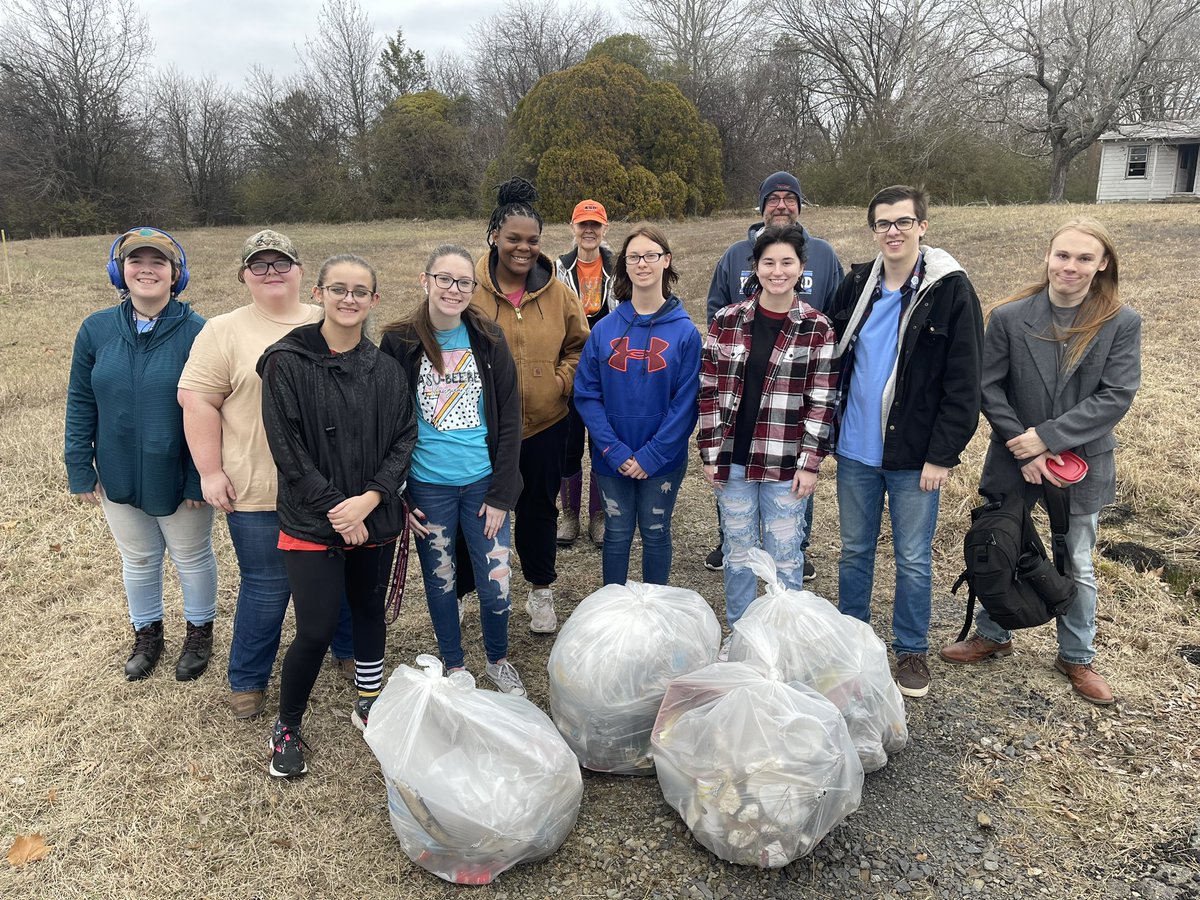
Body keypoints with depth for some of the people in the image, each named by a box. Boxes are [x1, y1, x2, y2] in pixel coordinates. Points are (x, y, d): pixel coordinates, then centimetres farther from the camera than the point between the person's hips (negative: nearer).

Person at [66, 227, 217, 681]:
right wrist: (80, 469, -1)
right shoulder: (96, 329, -5)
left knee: (192, 558, 16)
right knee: (137, 560, 21)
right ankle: (147, 634, 43)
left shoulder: (197, 332, -16)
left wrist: (201, 477, -16)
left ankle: (199, 631, 39)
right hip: (119, 478, 3)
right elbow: (80, 403, 1)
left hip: (178, 477, -3)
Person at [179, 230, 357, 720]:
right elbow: (197, 401, -6)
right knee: (267, 587, 8)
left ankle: (349, 649, 42)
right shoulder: (224, 332, -2)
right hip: (259, 493, -3)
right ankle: (247, 679, 30)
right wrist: (211, 472, -11)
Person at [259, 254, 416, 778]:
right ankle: (286, 728, 22)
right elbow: (288, 449, -12)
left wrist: (370, 498, -13)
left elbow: (405, 437, 0)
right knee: (316, 631, -3)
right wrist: (336, 509, -15)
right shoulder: (286, 363, -9)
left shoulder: (386, 368, 3)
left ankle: (368, 704, 39)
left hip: (375, 520, 4)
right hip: (313, 524, -4)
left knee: (369, 611, 17)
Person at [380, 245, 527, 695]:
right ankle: (453, 667, 36)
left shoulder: (488, 339, -2)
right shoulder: (399, 342, -5)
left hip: (483, 483, 1)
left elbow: (509, 419, -1)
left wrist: (501, 493, -6)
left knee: (497, 586, 3)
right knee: (440, 582, 13)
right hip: (428, 487, 0)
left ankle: (498, 660, 32)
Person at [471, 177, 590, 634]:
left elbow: (579, 345, 10)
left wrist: (561, 379, -4)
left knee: (538, 506, 16)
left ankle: (541, 589, 35)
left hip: (544, 424, 2)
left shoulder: (557, 292, 0)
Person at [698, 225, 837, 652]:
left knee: (785, 556, 7)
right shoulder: (727, 320, 1)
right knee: (738, 552, 13)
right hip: (733, 459, 2)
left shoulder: (817, 329, -3)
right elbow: (710, 391, 3)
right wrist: (710, 452, -1)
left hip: (785, 464, -2)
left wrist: (809, 463, -8)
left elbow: (821, 403, -4)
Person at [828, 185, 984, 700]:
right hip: (855, 450, 4)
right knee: (855, 550, 17)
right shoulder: (856, 286, 4)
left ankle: (911, 650, 28)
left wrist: (942, 455, -14)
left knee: (913, 560, 9)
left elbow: (964, 383, -11)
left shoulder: (951, 290, -9)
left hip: (915, 456, -4)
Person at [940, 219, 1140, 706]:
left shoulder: (1121, 323, -10)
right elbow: (989, 387, -8)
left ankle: (1076, 657, 34)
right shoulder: (1009, 316, -10)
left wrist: (1049, 436, -21)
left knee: (1077, 565, 15)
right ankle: (993, 634, 37)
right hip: (1014, 459, 1)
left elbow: (1116, 396, -13)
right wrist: (1023, 448, -15)